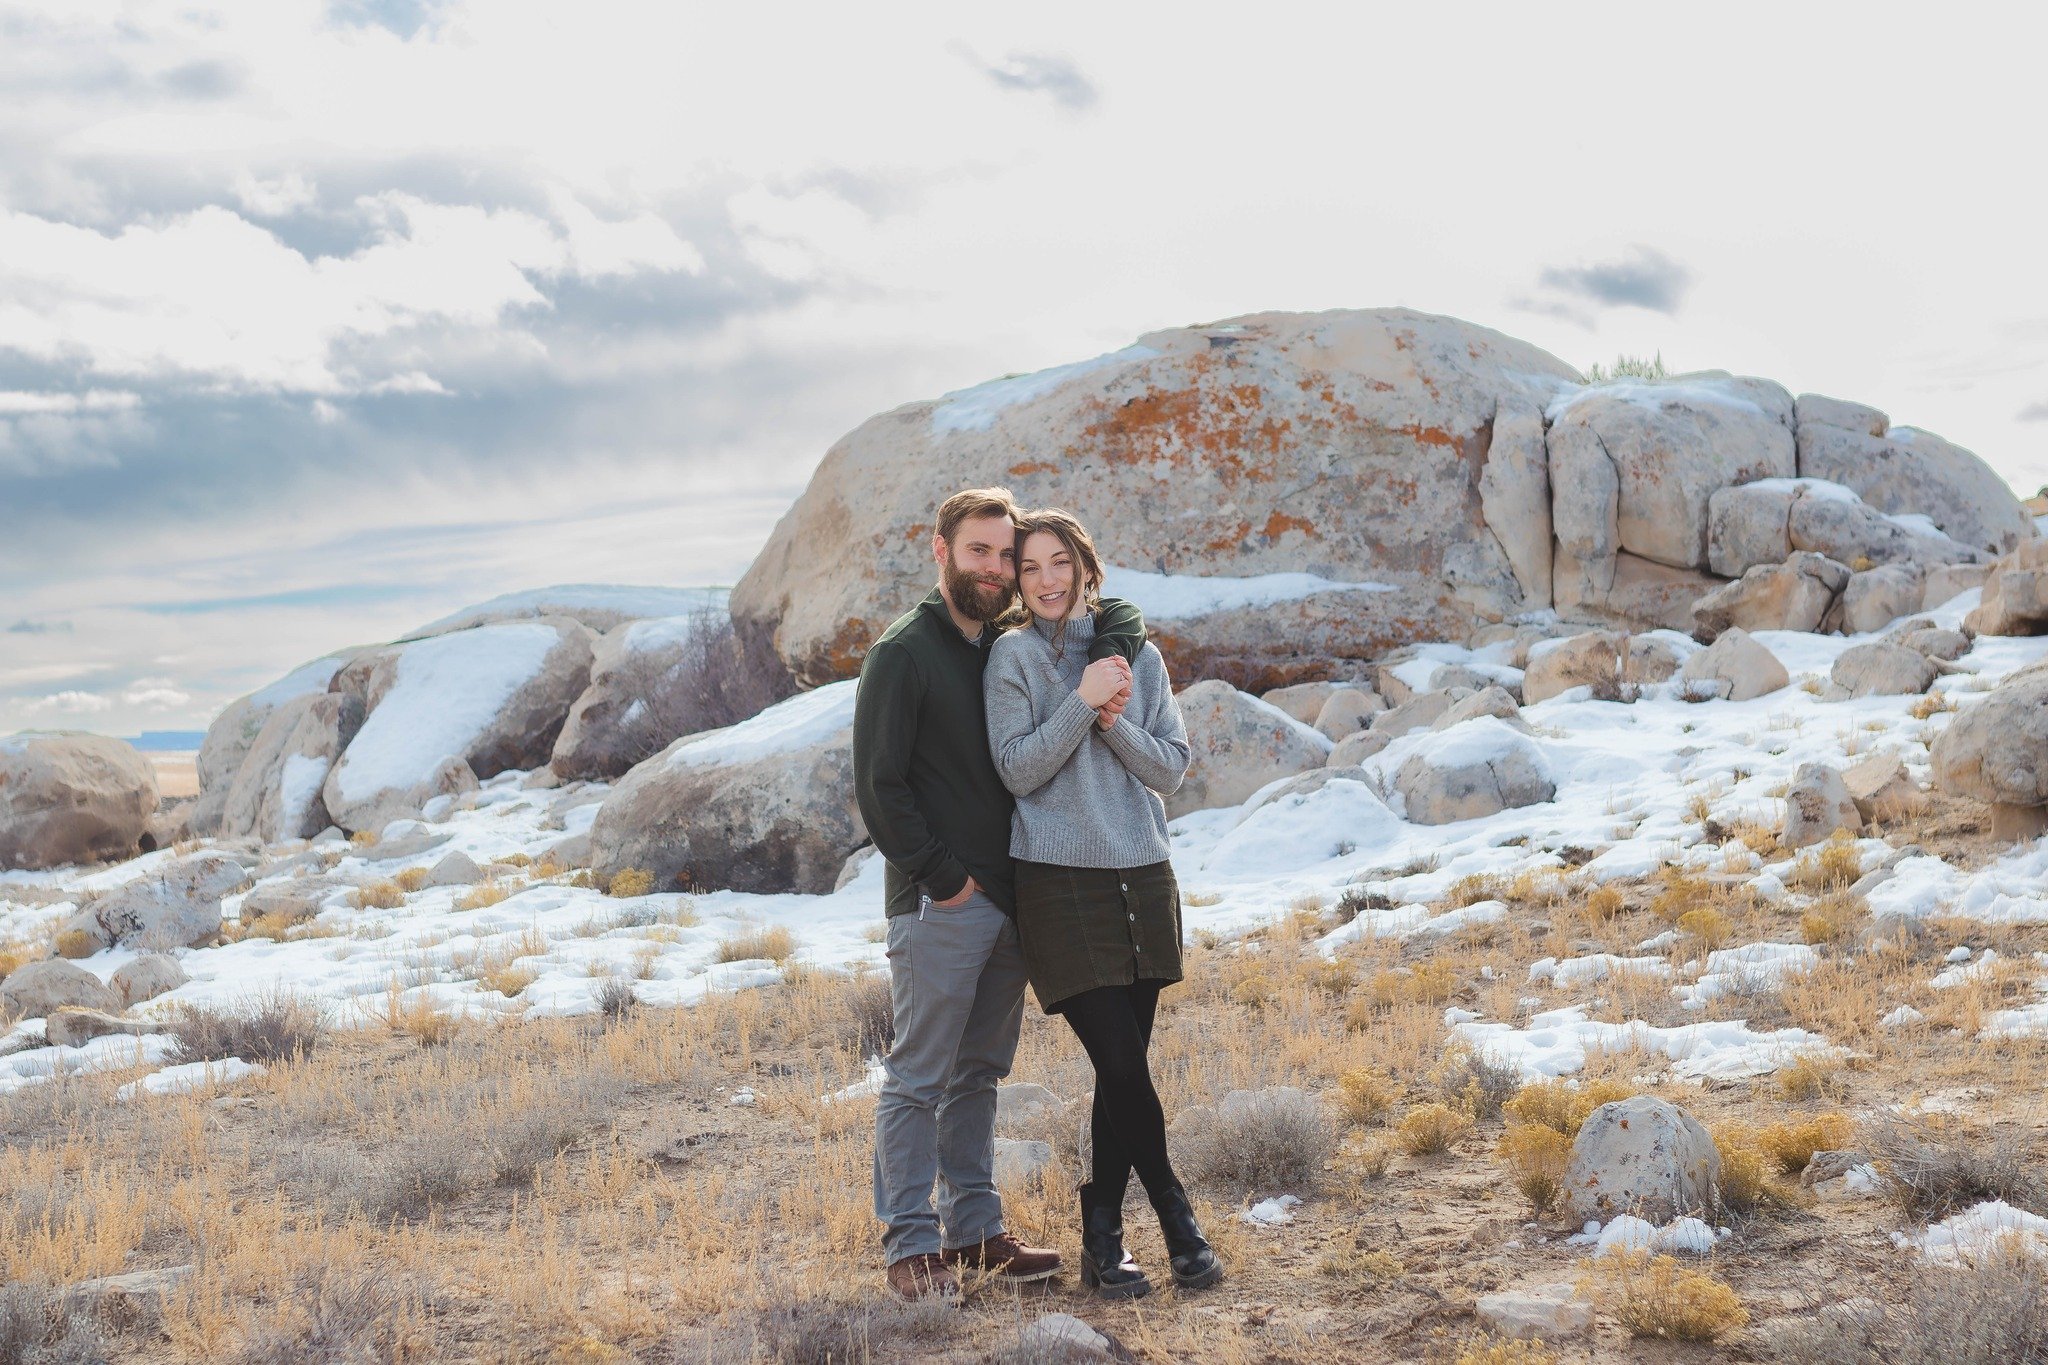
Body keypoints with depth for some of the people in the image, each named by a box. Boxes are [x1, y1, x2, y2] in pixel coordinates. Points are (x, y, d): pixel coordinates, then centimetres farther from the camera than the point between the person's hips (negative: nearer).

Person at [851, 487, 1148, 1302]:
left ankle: (974, 1228, 22)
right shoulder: (904, 653, -7)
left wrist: (1110, 654, -6)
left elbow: (1119, 614, 17)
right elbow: (878, 784, -12)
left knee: (978, 1074, 14)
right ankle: (911, 1242, 4)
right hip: (938, 903, -7)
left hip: (1009, 899, 7)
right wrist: (939, 874, -14)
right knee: (920, 1077, -3)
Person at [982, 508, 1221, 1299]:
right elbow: (1017, 769, -8)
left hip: (1142, 878, 4)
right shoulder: (1015, 656, -1)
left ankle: (1103, 1238, 14)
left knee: (1122, 1067, 5)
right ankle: (1177, 1223, 5)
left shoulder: (1138, 655, 10)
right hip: (1061, 885, -4)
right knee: (1121, 1064, -9)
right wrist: (1082, 703, -15)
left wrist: (1116, 722, -12)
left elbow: (1172, 767, 4)